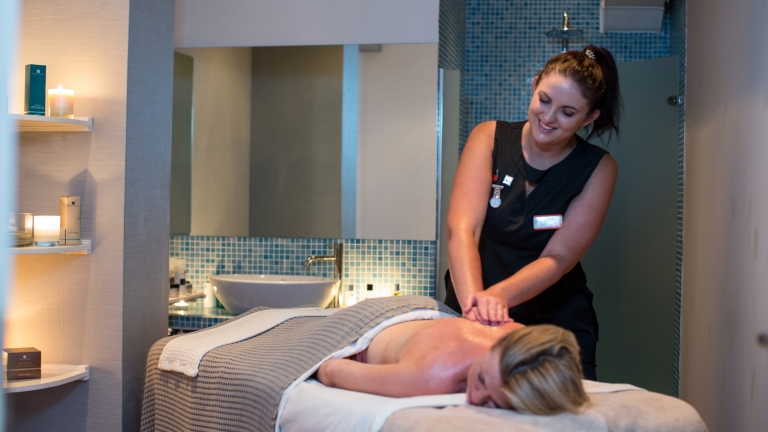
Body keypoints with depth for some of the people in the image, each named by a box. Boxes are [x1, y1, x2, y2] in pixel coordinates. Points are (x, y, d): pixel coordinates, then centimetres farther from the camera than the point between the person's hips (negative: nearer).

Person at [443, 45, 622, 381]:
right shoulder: (489, 138, -3)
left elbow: (557, 259, -13)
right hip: (468, 318, 0)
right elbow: (461, 228, -17)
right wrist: (473, 303, -34)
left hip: (557, 324, 0)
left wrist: (498, 295, -32)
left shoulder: (597, 170, -4)